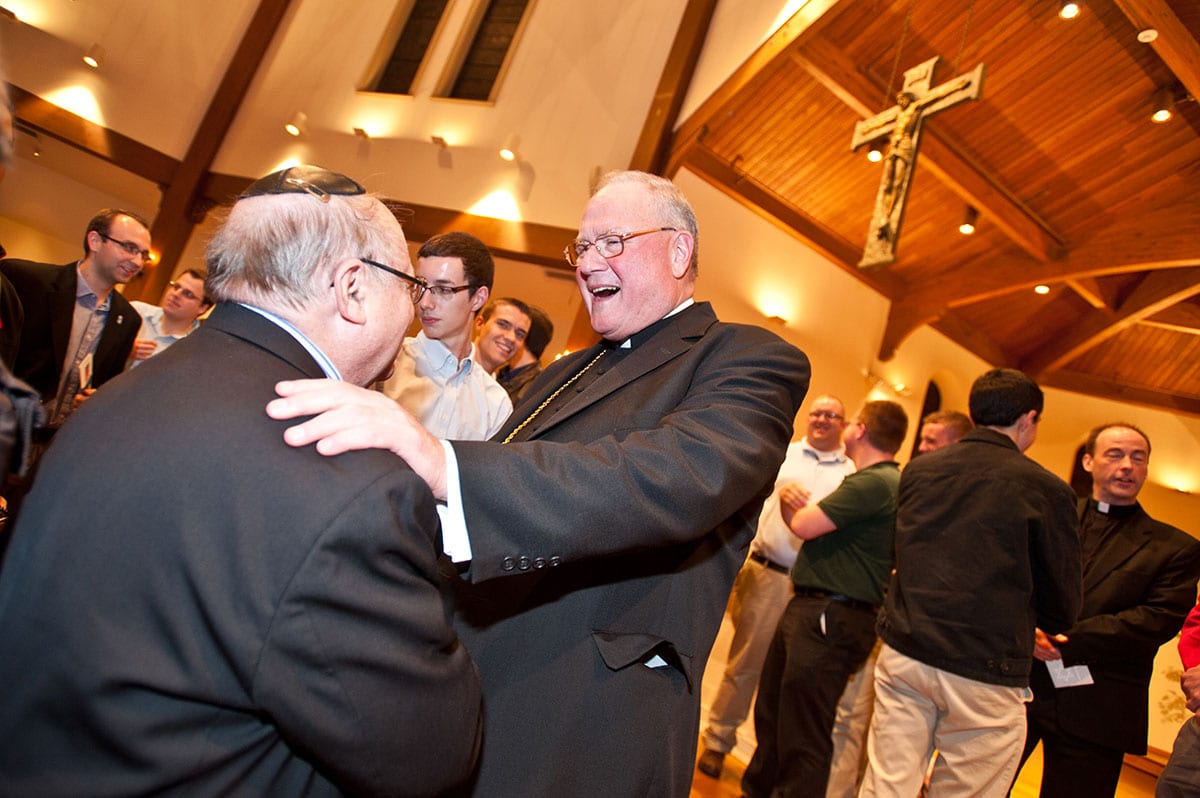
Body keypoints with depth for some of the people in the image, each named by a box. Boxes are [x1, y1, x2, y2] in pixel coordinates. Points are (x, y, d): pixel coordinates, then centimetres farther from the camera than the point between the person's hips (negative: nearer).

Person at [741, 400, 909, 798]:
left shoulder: (874, 483, -17)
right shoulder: (880, 481, 17)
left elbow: (804, 526, -19)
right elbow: (818, 524, 13)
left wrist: (791, 503, 2)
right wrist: (803, 506, -8)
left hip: (829, 619, -11)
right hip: (808, 609, 11)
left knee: (802, 736, -1)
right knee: (771, 716, 22)